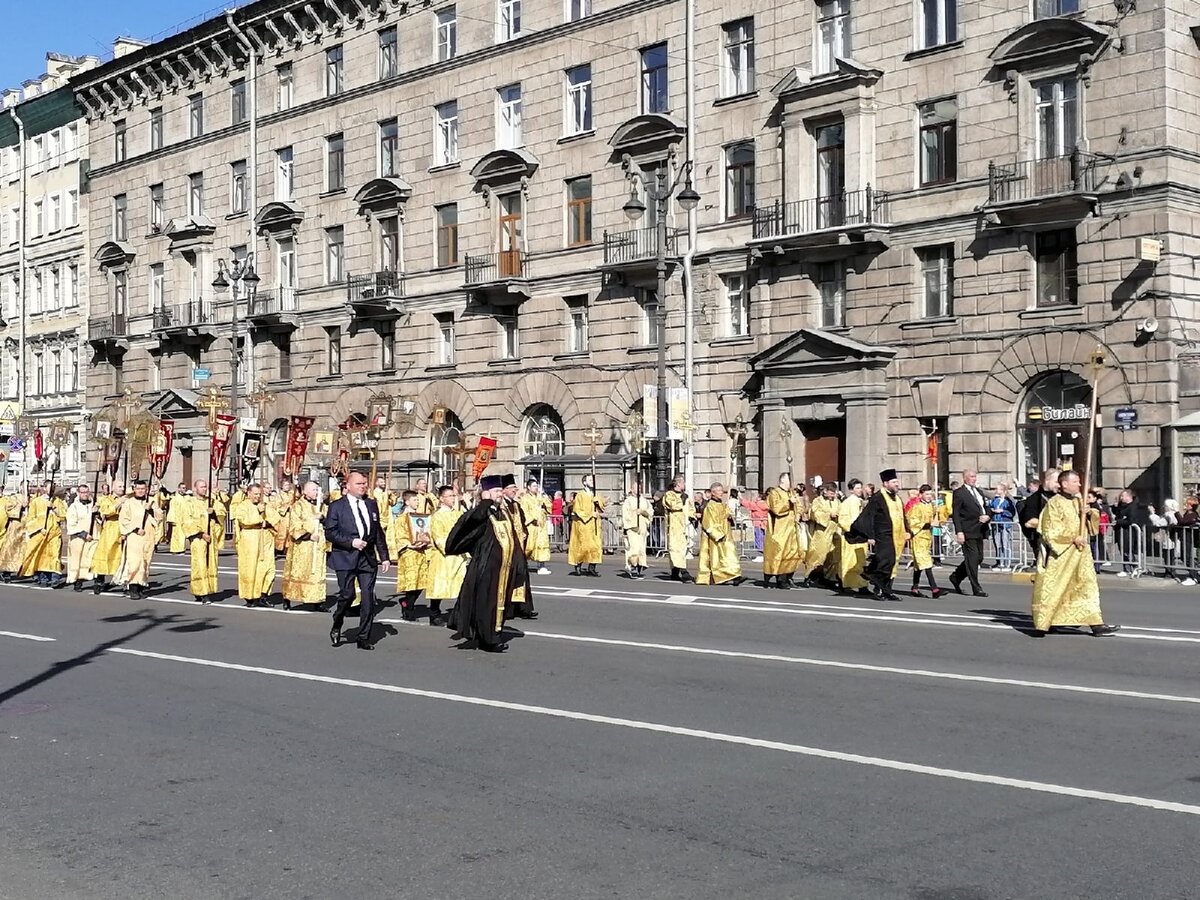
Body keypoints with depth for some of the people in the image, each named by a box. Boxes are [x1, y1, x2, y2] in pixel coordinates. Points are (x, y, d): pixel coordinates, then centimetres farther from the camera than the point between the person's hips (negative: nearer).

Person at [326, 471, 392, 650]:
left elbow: (378, 533, 15)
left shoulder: (371, 504, 14)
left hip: (368, 557, 4)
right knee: (347, 595, -6)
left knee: (368, 598, -1)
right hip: (346, 557, -4)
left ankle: (363, 638, 7)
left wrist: (384, 557, 11)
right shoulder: (336, 506, 0)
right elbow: (330, 532, -6)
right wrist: (351, 542, -16)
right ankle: (336, 628, 21)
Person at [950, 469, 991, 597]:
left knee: (979, 558, 12)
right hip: (968, 531, -8)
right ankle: (976, 589, -2)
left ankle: (956, 577, 28)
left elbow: (986, 508, 23)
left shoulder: (978, 492, 17)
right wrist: (959, 532, -18)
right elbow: (955, 514, -10)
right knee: (972, 559, -6)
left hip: (979, 531, 8)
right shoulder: (959, 493, -6)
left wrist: (987, 516, -1)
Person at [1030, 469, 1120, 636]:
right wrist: (1073, 538, -17)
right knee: (1052, 589, 0)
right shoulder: (1055, 503, -9)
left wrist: (1089, 514, -2)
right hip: (1060, 554, -7)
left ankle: (1096, 624, -2)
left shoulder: (1078, 502, 12)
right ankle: (1042, 623, 13)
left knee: (1087, 586, 0)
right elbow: (1051, 530, -15)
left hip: (1080, 553, 7)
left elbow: (1091, 525, 19)